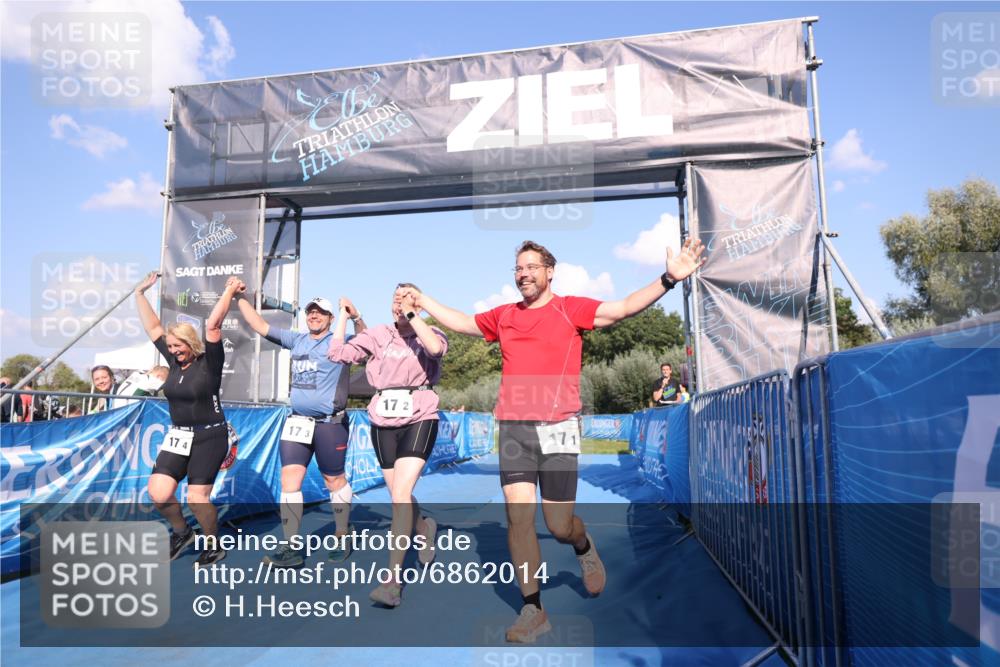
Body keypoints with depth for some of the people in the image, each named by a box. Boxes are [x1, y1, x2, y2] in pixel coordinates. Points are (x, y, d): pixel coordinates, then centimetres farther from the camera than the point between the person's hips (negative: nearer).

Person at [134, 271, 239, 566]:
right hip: (177, 436, 6)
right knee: (158, 493, -5)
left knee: (197, 497, -5)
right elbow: (152, 327, 9)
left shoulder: (209, 362, -10)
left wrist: (229, 291, -20)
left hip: (209, 436, -6)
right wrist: (140, 292, 12)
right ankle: (182, 532, 24)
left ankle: (214, 547, 18)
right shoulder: (174, 361, 4)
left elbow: (212, 325, -21)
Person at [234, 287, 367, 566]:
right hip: (297, 421, 5)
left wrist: (356, 317, -36)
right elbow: (260, 326, 15)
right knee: (289, 478, -2)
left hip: (330, 424, -5)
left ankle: (342, 539, 24)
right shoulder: (296, 340, 11)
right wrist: (241, 298, 9)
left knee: (335, 481, 7)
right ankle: (291, 548, 4)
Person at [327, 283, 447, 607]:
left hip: (419, 420, -4)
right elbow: (338, 353, 2)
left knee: (401, 493, -17)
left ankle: (393, 580, -13)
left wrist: (412, 315, -18)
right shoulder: (378, 335, 8)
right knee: (399, 496, 14)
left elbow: (436, 349, -24)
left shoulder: (428, 332, 1)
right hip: (383, 423, 4)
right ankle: (425, 527, 47)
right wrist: (344, 314, 6)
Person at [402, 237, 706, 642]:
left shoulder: (570, 309, 2)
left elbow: (624, 308, -8)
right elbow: (461, 323, 29)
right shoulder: (503, 316, 14)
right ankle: (533, 611, 10)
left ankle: (585, 549, 38)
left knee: (559, 526, 1)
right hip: (513, 429, 3)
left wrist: (668, 279, -20)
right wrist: (422, 301, 32)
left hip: (557, 428, -3)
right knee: (518, 515, -4)